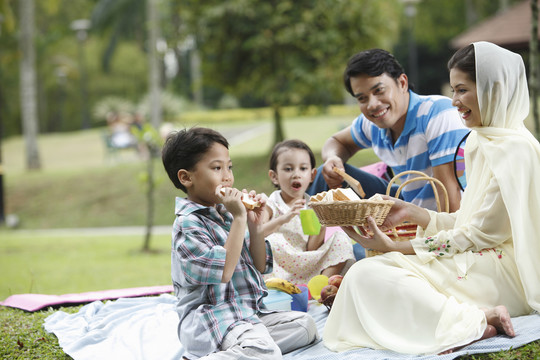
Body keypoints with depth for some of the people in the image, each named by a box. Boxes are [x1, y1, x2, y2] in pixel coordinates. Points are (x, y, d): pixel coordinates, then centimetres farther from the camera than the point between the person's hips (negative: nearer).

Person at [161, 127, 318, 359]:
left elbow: (260, 267, 17)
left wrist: (254, 225, 2)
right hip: (214, 319, -10)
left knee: (305, 325, 1)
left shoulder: (225, 215, 15)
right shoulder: (188, 224, -11)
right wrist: (239, 218, -19)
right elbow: (222, 272, -23)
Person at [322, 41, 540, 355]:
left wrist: (396, 248, -14)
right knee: (364, 272, -1)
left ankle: (473, 322, -28)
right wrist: (410, 212, 7)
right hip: (478, 264, 10)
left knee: (370, 275, -20)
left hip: (503, 275, -10)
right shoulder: (483, 142, 18)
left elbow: (483, 232, -16)